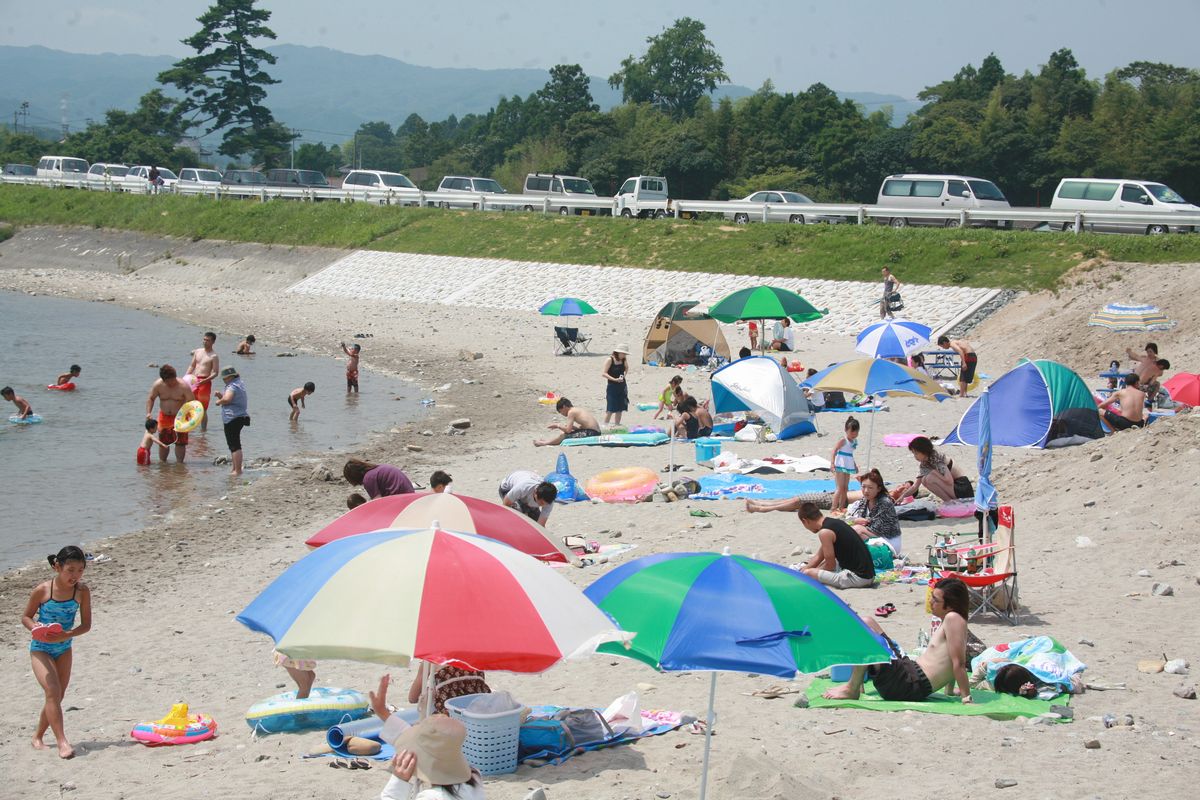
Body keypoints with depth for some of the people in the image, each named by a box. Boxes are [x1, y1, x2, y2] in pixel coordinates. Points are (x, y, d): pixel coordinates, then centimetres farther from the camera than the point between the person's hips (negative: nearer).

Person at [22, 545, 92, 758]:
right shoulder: (42, 590, -16)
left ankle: (38, 736, 33)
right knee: (53, 691, -19)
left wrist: (67, 635, -25)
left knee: (56, 697, 11)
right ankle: (62, 742, -23)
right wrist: (36, 628, -24)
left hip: (64, 649, 4)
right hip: (40, 648, -4)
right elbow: (26, 617, -2)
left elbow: (86, 624, -8)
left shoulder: (82, 591, -11)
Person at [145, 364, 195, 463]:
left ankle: (179, 463, 6)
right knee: (163, 441, 8)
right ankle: (162, 462, 22)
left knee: (180, 442, -4)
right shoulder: (158, 385, -11)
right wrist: (148, 412, -12)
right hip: (164, 416, 3)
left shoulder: (183, 386, -19)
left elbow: (192, 402, -15)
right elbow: (150, 398, 1)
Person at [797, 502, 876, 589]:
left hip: (858, 578, -10)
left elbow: (830, 565, -10)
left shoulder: (825, 532, -17)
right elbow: (818, 557, 21)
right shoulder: (834, 523, 13)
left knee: (808, 574, -14)